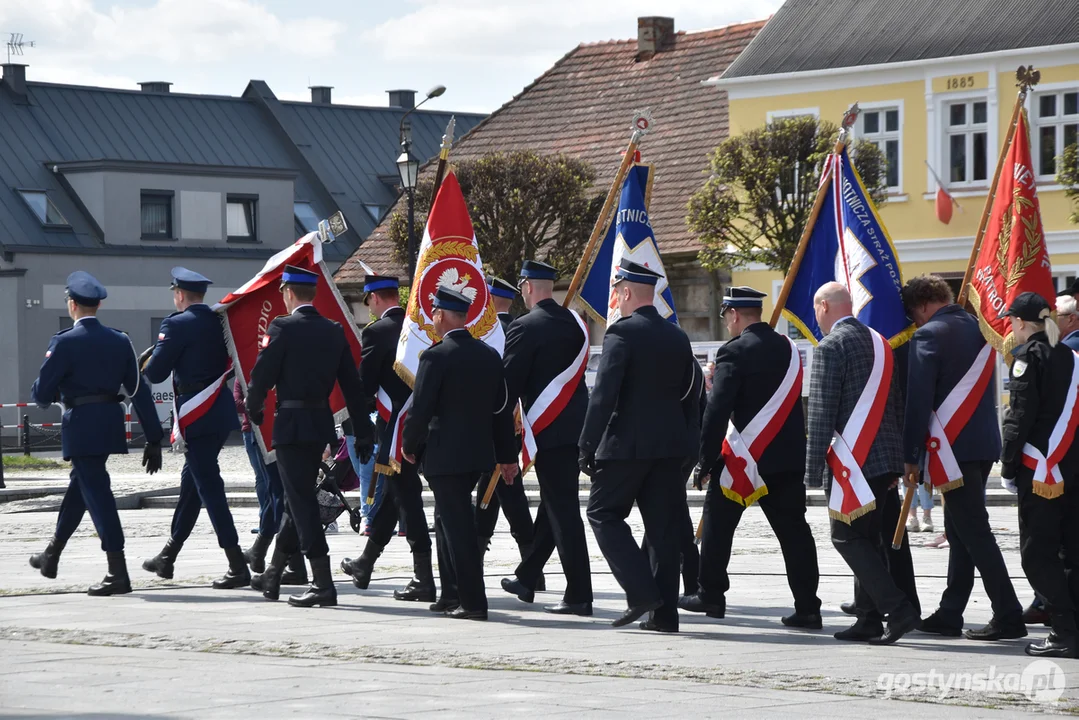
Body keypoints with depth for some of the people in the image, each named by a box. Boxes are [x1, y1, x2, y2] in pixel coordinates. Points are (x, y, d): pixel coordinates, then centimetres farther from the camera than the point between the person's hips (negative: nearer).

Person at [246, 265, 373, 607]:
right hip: (322, 423, 7)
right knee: (298, 498, 16)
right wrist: (363, 433, 10)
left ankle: (323, 583, -12)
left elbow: (261, 375, -12)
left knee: (301, 501, -5)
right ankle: (272, 576, 29)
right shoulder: (334, 331, 7)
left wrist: (254, 410, 8)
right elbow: (352, 385, 7)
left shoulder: (283, 328, -12)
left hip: (291, 424, -7)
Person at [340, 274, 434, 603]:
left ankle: (424, 579, -6)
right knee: (392, 493, 18)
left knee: (406, 497, -4)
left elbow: (365, 385, -13)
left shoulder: (376, 332, -13)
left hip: (393, 427, -7)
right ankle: (365, 564, 33)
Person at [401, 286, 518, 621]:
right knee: (448, 521, 20)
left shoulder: (436, 356, -13)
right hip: (480, 454, 7)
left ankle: (473, 602, -6)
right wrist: (507, 455, 16)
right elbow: (502, 408, 11)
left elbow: (420, 408, -14)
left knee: (457, 527, -4)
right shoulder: (490, 355, 8)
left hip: (445, 455, -7)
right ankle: (453, 595, 23)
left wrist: (410, 447, 1)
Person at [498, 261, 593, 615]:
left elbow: (509, 383, -12)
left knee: (562, 510, -7)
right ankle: (527, 577, 31)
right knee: (553, 505, 17)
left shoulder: (525, 328, -12)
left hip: (550, 430, -8)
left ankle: (579, 595, -8)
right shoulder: (575, 323, 10)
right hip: (579, 424, 8)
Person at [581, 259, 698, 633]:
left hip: (626, 444, -7)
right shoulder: (677, 336, 12)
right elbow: (689, 397, 15)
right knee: (663, 525, 7)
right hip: (670, 446, 7)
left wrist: (587, 447, -12)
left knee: (604, 514, 5)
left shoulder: (622, 332, -10)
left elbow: (604, 395, -15)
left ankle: (641, 592, -8)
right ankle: (664, 612, 7)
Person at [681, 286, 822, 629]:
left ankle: (711, 594, 16)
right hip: (789, 456, 6)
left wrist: (706, 458, -10)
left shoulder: (734, 353, -11)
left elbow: (718, 411, -15)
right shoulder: (788, 348, 10)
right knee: (793, 529, 4)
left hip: (745, 456, -6)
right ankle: (807, 607, -1)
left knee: (718, 522, 10)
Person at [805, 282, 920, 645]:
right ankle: (869, 621, 13)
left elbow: (820, 414, -14)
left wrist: (813, 470, -11)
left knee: (847, 537, -3)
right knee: (869, 538, 13)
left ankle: (898, 609, -13)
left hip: (854, 460, -8)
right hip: (886, 458, 8)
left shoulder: (830, 348, -10)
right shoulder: (880, 343, 15)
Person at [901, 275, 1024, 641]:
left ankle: (1008, 617, -12)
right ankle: (949, 615, 17)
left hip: (952, 446, -8)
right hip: (984, 443, 8)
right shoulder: (978, 329, 14)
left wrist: (911, 455, -7)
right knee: (961, 529, 13)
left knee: (973, 531, -8)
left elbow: (918, 400, -13)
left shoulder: (928, 336, -11)